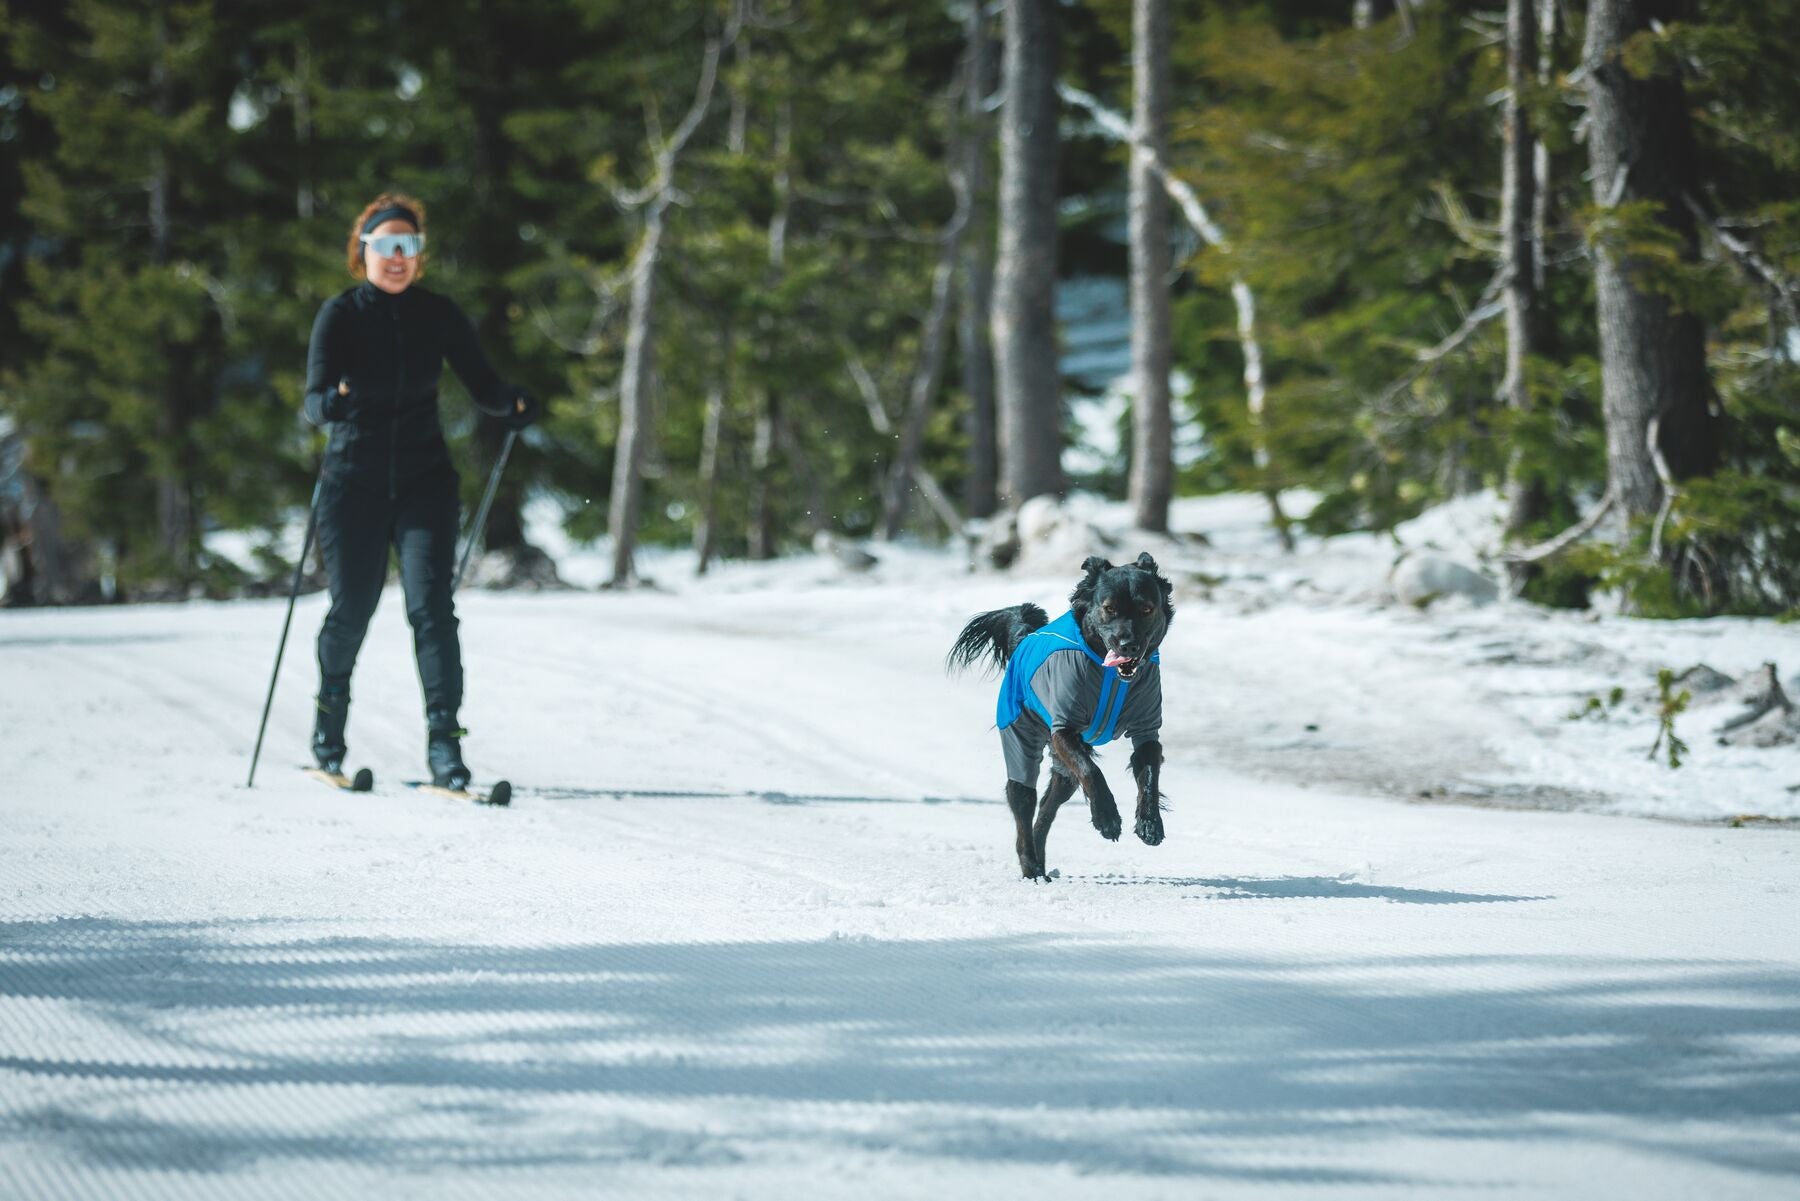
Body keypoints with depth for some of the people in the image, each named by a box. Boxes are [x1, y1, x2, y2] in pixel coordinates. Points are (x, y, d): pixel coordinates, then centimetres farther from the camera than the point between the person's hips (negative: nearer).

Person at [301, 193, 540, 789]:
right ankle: (330, 718, 34)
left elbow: (482, 385, 1)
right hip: (354, 485, -1)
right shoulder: (340, 315, -7)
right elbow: (315, 400, -16)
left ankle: (444, 744, -11)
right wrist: (331, 403, -40)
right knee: (351, 610, 5)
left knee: (431, 607, -12)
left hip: (424, 483, 1)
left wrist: (513, 403, -21)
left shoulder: (438, 314, -1)